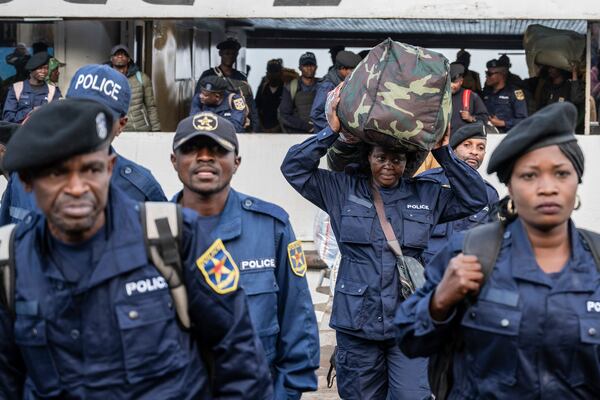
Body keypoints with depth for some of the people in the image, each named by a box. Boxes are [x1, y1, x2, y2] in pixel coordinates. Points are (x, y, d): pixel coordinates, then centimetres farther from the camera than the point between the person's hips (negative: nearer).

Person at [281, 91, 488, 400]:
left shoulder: (427, 195, 7)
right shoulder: (343, 190, 3)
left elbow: (476, 198, 1)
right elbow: (294, 168, -1)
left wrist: (442, 153, -4)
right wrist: (331, 132, -10)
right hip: (357, 324, 0)